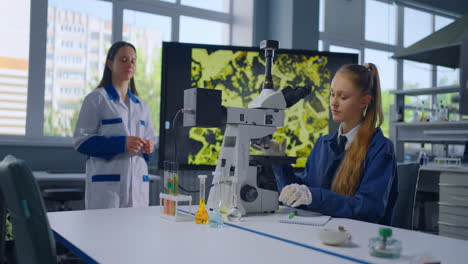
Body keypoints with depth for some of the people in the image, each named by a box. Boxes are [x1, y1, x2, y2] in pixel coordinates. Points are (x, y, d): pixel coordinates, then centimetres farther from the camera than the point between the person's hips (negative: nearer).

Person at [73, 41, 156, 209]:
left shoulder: (140, 105, 16)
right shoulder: (96, 99, 1)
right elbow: (81, 141, -6)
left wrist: (149, 147, -3)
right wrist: (121, 143, -18)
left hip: (137, 184, 5)